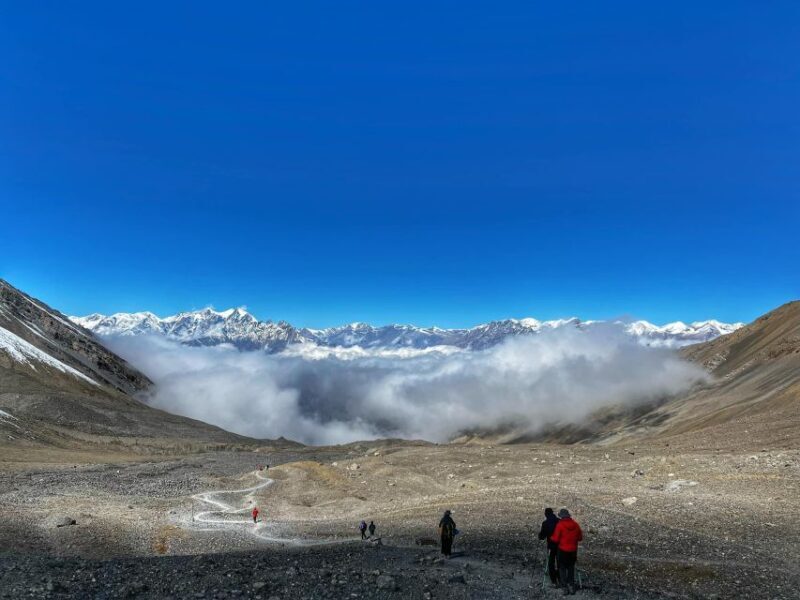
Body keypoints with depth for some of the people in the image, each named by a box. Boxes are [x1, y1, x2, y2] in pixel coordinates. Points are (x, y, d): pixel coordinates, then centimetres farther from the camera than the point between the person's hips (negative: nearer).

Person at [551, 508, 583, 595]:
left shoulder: (560, 525, -16)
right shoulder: (575, 524, -2)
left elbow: (555, 539, -14)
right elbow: (580, 537, 7)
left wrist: (551, 537, 6)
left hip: (563, 550, -4)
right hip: (573, 550, 4)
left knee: (562, 568, 9)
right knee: (571, 567, 19)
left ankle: (565, 587, 6)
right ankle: (571, 586, 20)